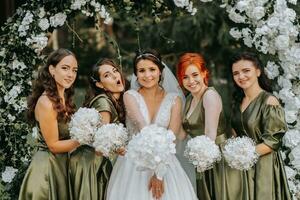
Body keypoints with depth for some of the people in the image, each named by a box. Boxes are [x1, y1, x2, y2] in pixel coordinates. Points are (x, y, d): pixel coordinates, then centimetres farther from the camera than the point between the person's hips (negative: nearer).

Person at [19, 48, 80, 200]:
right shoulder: (46, 102, -21)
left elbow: (67, 132, 7)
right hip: (47, 166, -9)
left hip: (62, 163, 9)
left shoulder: (65, 98, 6)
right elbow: (53, 145, -19)